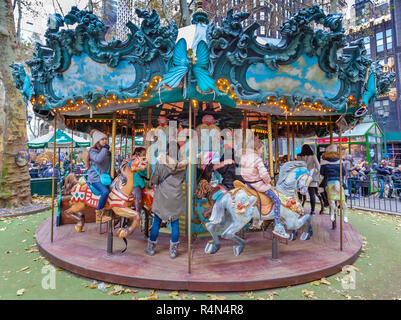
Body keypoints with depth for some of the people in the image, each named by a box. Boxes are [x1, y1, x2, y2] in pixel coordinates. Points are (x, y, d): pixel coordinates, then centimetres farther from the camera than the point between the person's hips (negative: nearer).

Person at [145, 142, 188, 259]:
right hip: (177, 197, 2)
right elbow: (182, 179, 6)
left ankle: (151, 248, 27)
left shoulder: (161, 163, -12)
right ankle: (173, 250, 19)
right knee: (175, 223, 11)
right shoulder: (183, 164, -6)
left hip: (162, 197, -1)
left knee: (156, 221, 14)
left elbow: (154, 180, -4)